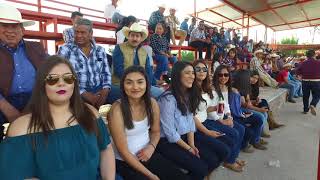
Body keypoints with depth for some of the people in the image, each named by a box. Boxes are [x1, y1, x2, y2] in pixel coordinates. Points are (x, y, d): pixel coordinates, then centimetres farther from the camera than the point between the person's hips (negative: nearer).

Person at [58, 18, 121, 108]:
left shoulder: (100, 50, 12)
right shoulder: (65, 50, 1)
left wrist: (105, 90, -9)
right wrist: (85, 94, -18)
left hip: (100, 89, 3)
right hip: (77, 92, -3)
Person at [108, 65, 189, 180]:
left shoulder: (152, 103, -6)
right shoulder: (117, 110, -19)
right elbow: (123, 152, -16)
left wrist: (151, 147, -11)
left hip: (148, 154, 4)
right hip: (125, 161, -3)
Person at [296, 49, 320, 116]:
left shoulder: (303, 63, -5)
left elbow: (298, 72, -2)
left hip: (305, 81, 2)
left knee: (305, 96, 14)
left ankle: (305, 109, 22)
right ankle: (312, 105, -16)